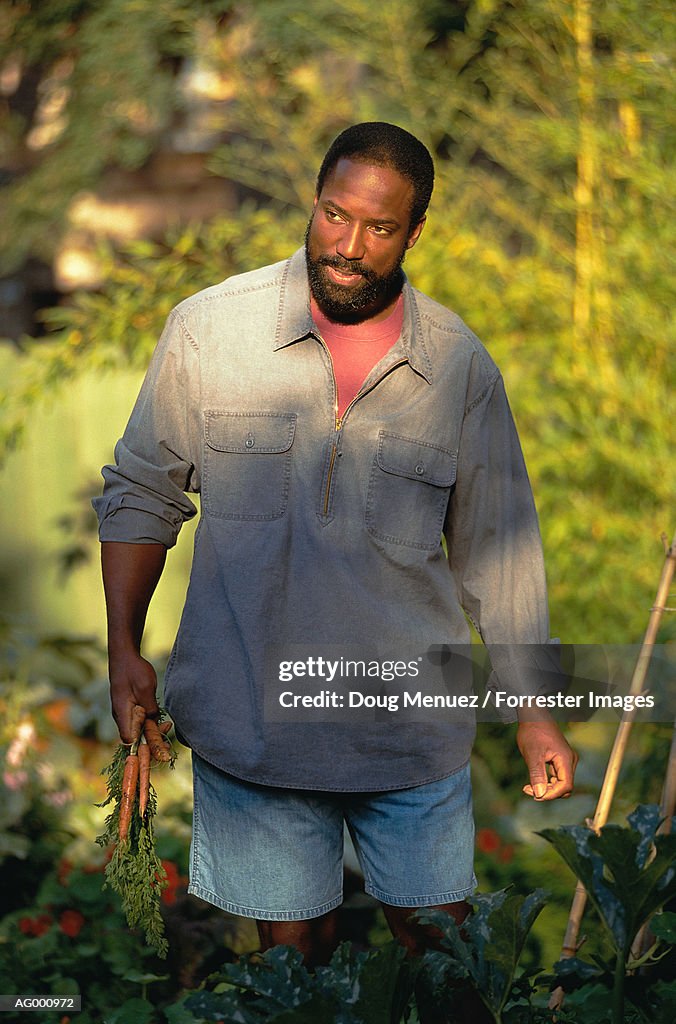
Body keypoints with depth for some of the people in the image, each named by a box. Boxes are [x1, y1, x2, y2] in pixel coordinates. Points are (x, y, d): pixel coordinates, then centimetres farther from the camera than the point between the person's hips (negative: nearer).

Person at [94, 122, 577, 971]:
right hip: (251, 722, -1)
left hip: (411, 732, 1)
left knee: (438, 942, 8)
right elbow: (141, 492, 5)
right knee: (293, 948, 8)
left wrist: (534, 712, 8)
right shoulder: (208, 329, -5)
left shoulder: (461, 368, -1)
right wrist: (123, 648, -3)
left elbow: (497, 550, 7)